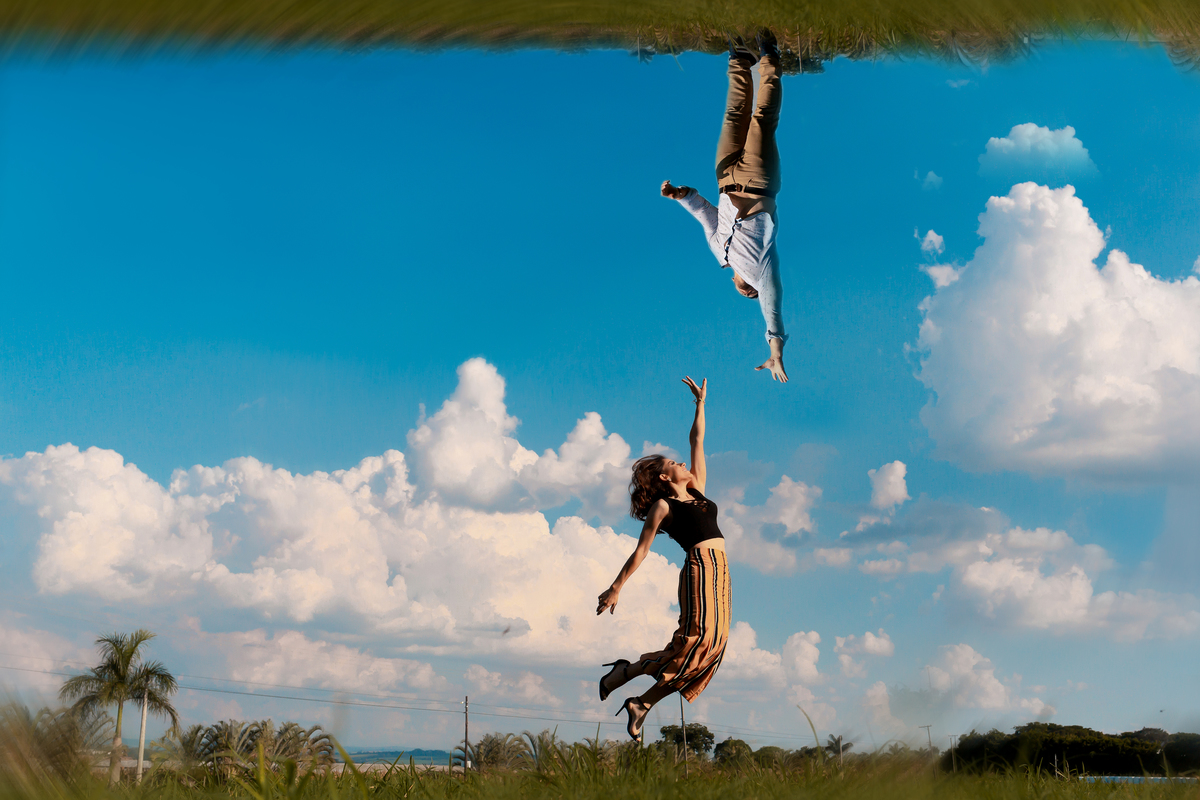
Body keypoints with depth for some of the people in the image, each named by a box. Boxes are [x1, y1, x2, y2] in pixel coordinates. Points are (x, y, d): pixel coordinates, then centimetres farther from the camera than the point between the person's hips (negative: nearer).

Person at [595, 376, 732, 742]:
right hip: (700, 565, -7)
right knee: (696, 635, -17)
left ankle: (642, 703, 2)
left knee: (713, 643, -2)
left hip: (720, 571, 7)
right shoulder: (662, 506, 3)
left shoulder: (695, 490, 23)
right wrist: (616, 587, -4)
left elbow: (697, 442, 28)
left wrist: (700, 403, 27)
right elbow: (641, 550, 0)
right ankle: (623, 671, -4)